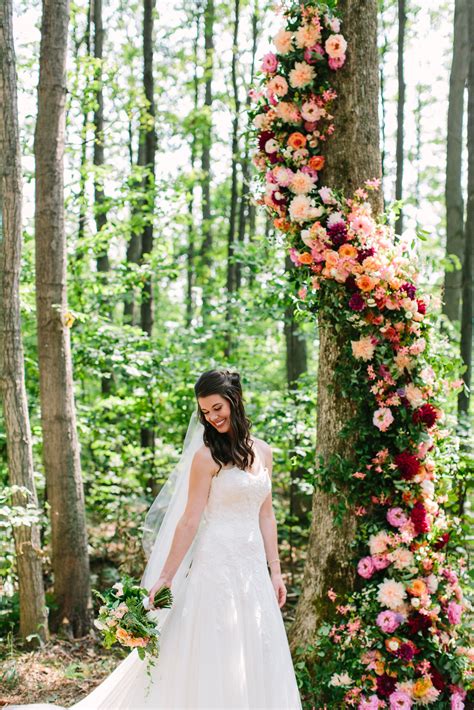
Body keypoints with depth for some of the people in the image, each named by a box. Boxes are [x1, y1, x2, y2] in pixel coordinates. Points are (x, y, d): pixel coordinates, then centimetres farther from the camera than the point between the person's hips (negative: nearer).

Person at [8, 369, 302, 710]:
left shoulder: (262, 451, 9)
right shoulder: (207, 456, -7)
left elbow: (266, 515, 13)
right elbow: (190, 521, -9)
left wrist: (275, 571, 10)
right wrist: (165, 578, -12)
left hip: (254, 567, 5)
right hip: (218, 565, -5)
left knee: (256, 661, 9)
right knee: (215, 660, -2)